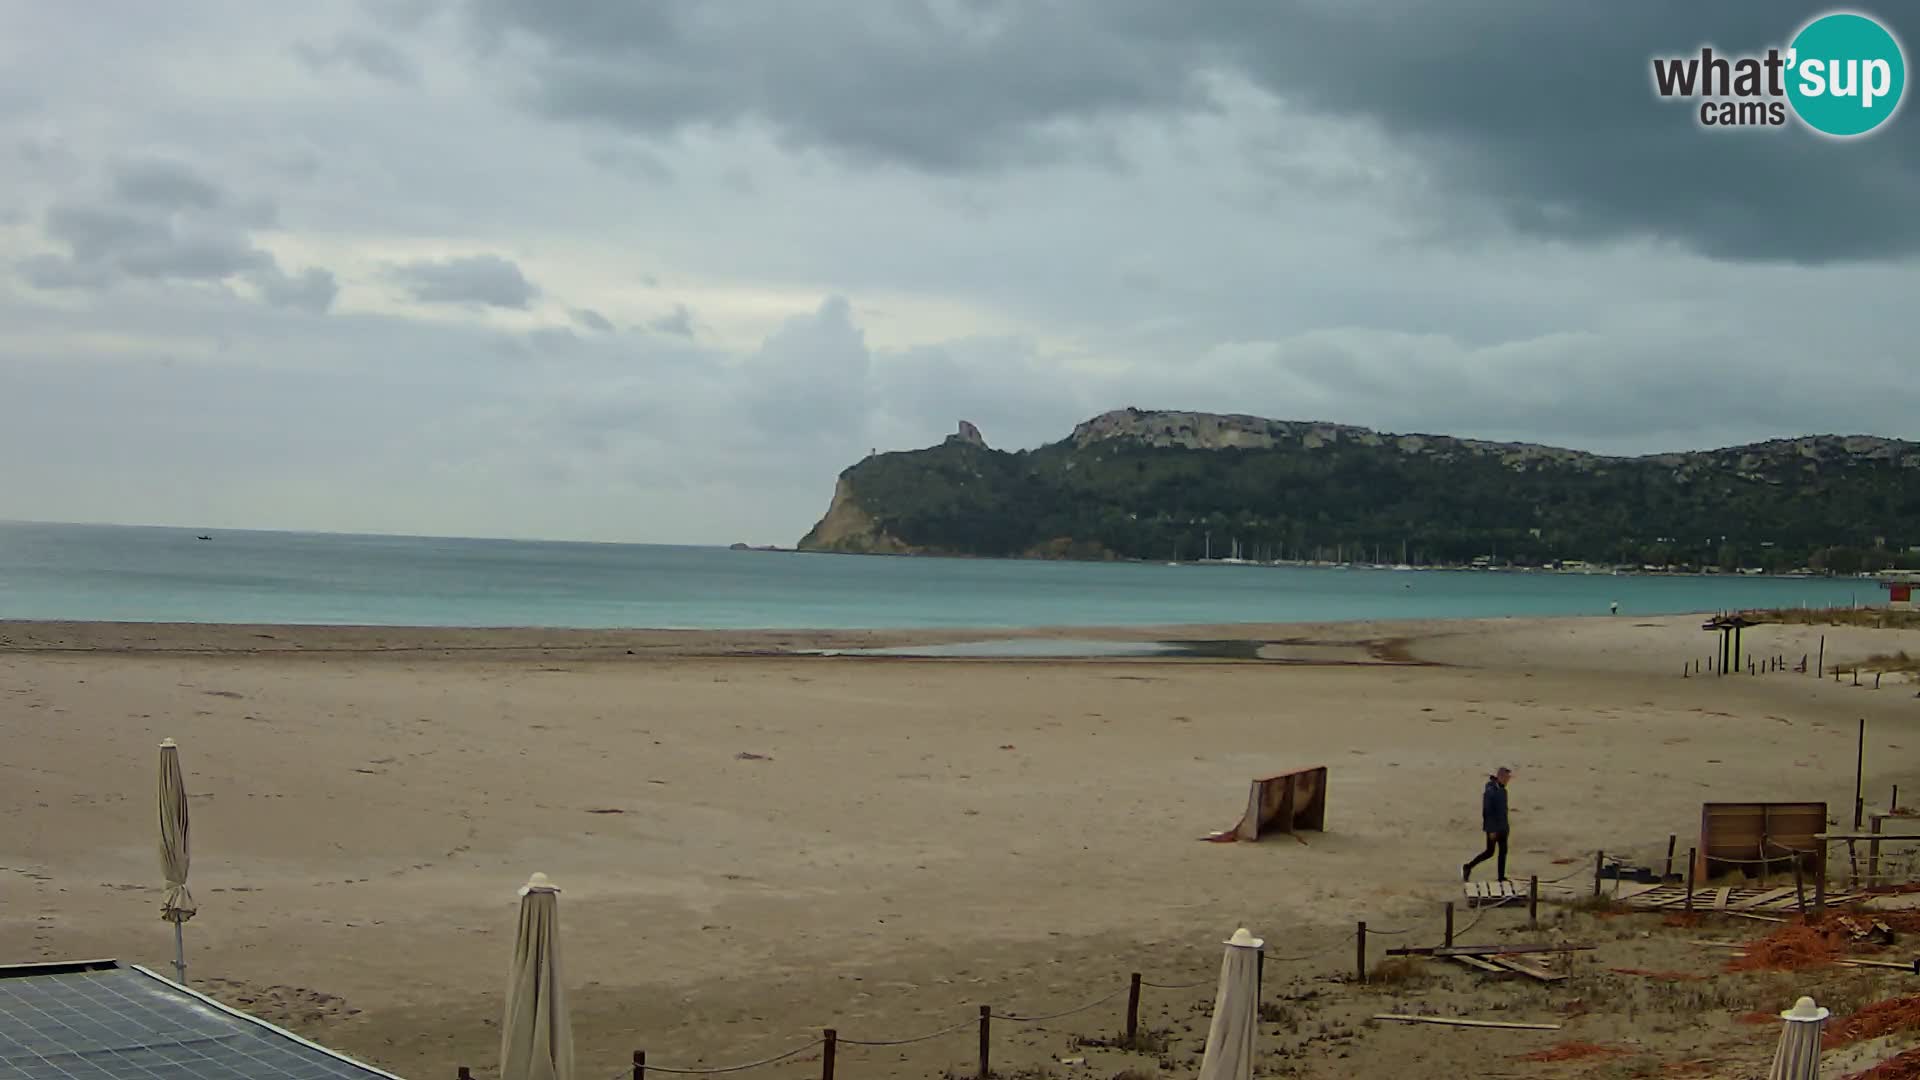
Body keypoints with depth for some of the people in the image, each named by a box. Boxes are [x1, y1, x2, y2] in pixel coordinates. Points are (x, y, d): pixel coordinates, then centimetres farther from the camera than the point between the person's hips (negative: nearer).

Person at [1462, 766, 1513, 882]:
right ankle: (1468, 867, 13)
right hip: (1493, 827, -8)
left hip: (1502, 827, 8)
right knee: (1490, 852, -1)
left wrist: (1505, 826, 18)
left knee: (1503, 851, 5)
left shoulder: (1502, 790, 8)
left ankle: (1501, 877, 9)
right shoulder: (1490, 791, -18)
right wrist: (1491, 830, -21)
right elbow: (1488, 811, -20)